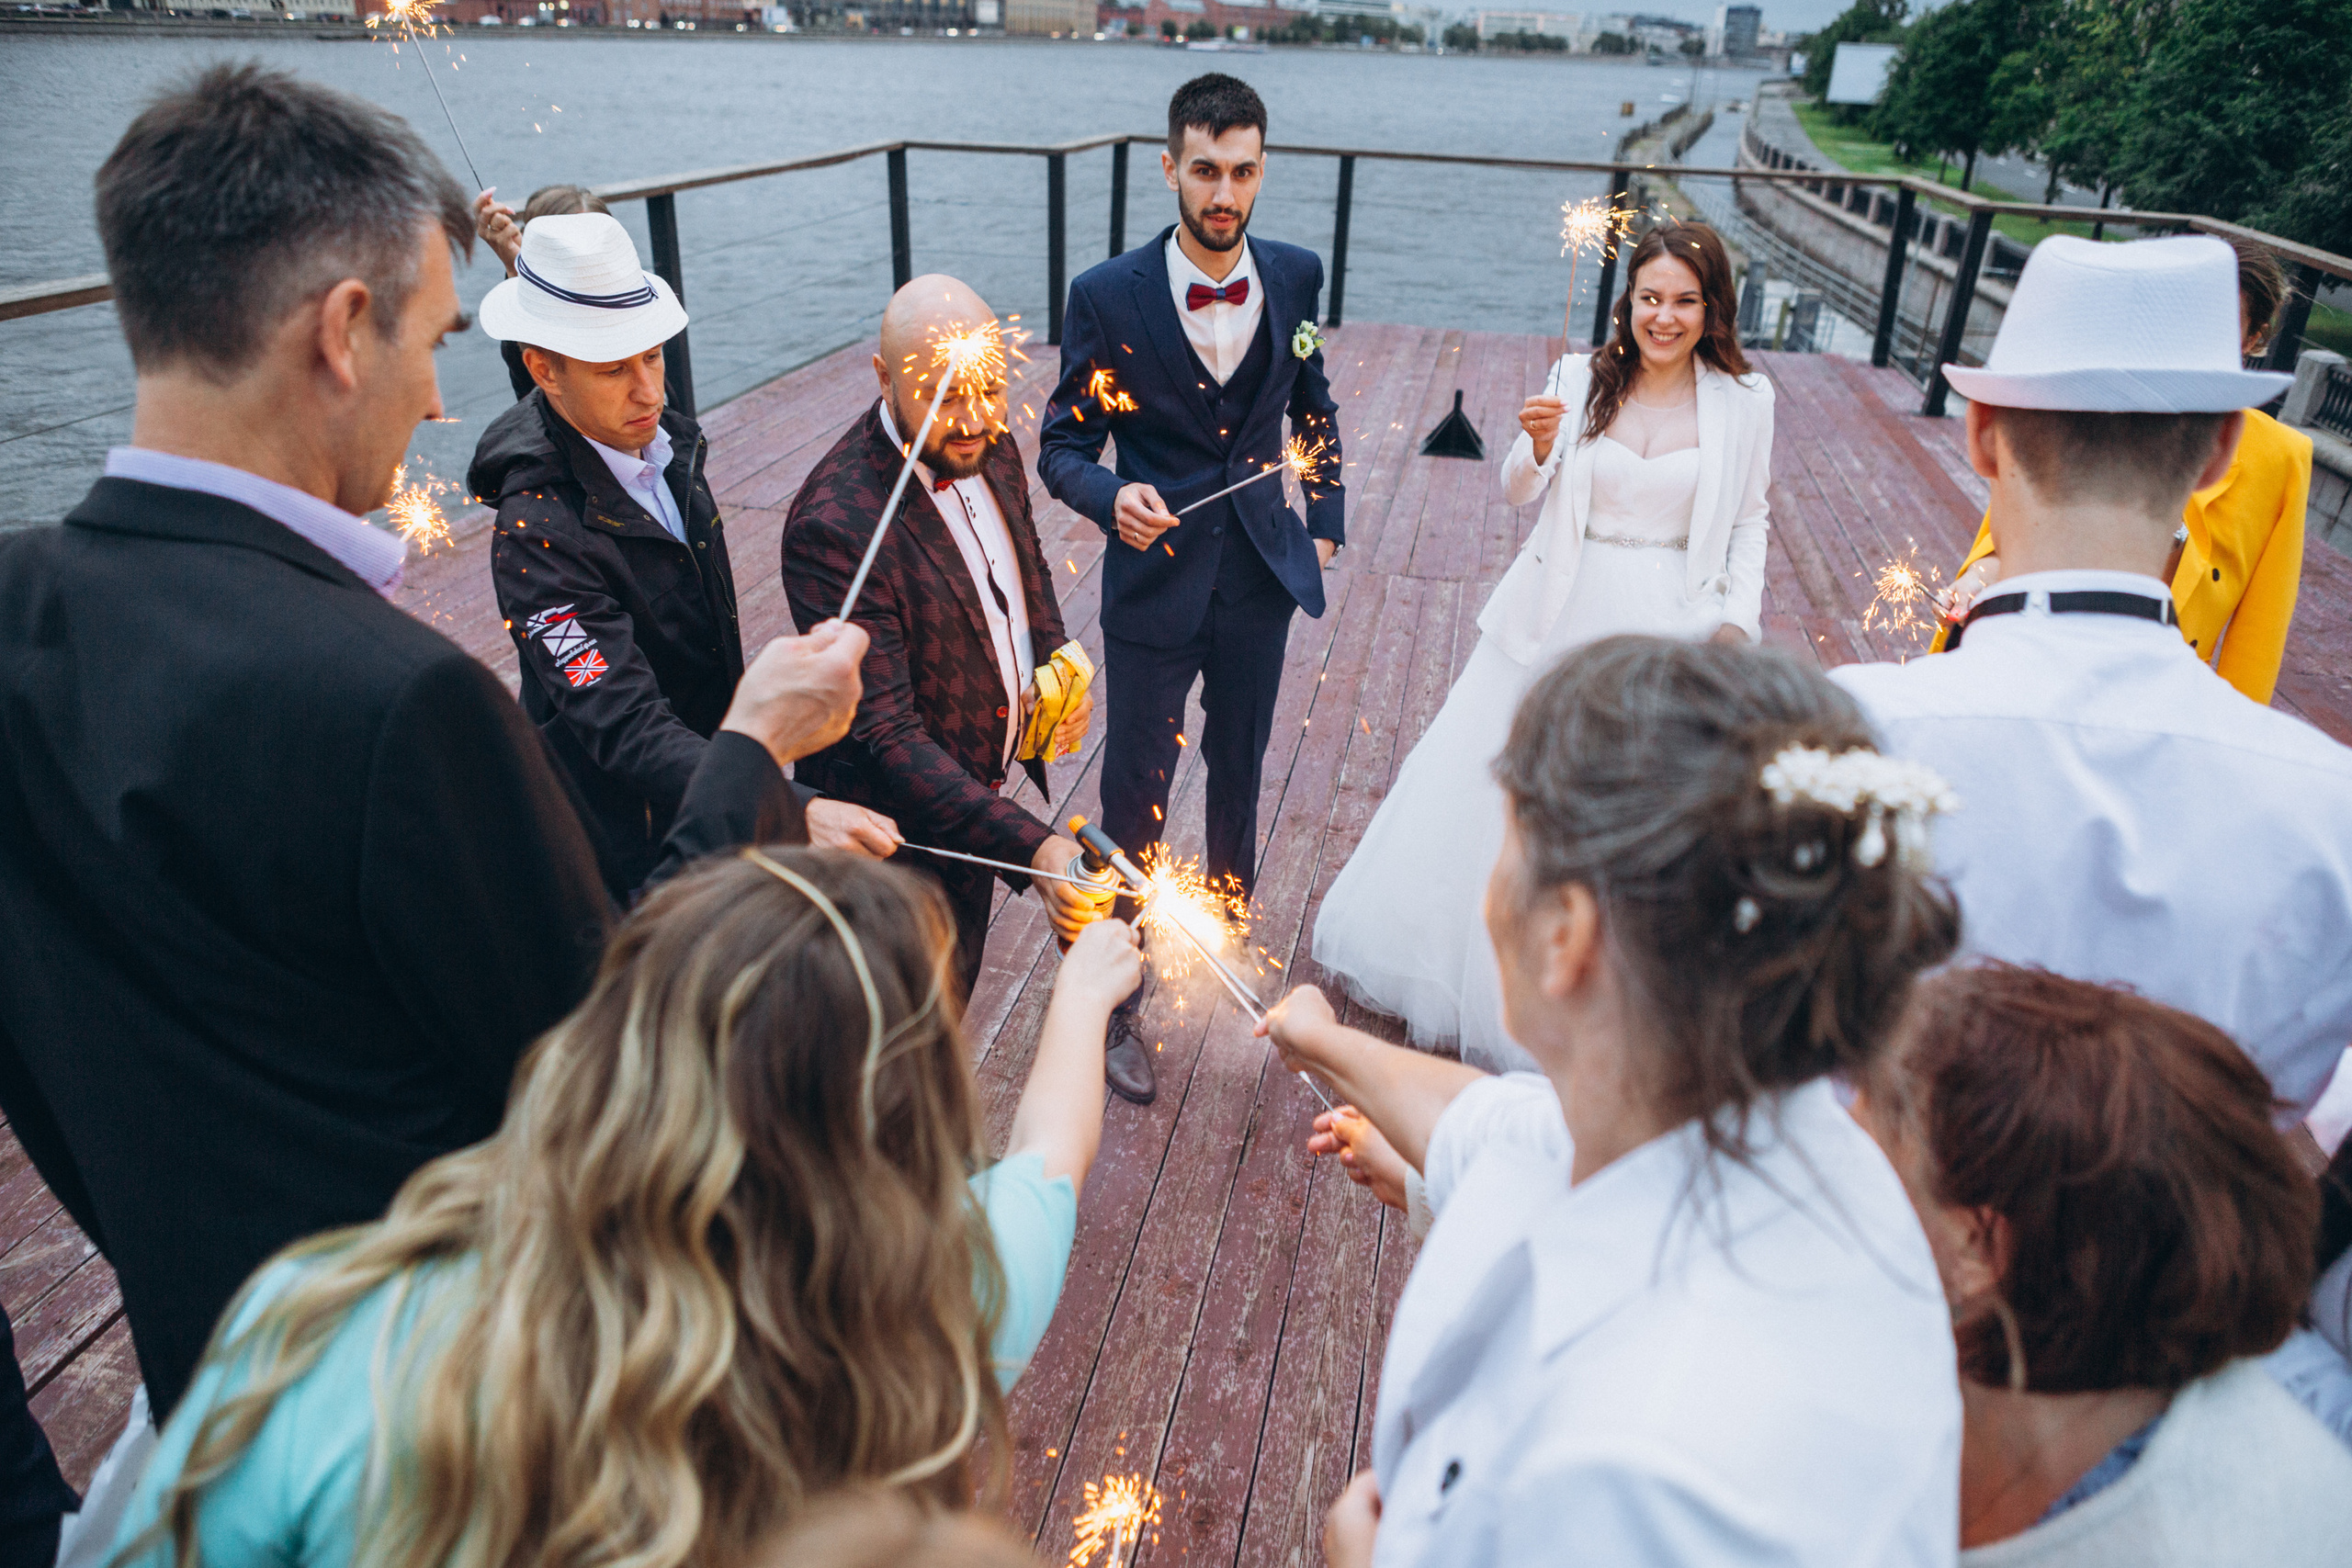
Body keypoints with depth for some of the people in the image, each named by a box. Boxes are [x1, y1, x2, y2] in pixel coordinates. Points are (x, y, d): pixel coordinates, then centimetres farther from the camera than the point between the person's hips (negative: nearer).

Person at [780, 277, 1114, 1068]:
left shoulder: (989, 448, -7)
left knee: (952, 984, 29)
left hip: (980, 791, 7)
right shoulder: (834, 525, -32)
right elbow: (885, 734, -33)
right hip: (907, 825, -7)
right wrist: (1032, 846, -41)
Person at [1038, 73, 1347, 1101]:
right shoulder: (1107, 296, -15)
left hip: (1263, 572, 4)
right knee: (1136, 789, 5)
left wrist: (1327, 520, 10)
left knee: (1240, 764, 21)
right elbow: (1063, 446, -10)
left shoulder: (1295, 276, -4)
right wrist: (1111, 496, -30)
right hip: (1157, 574, -3)